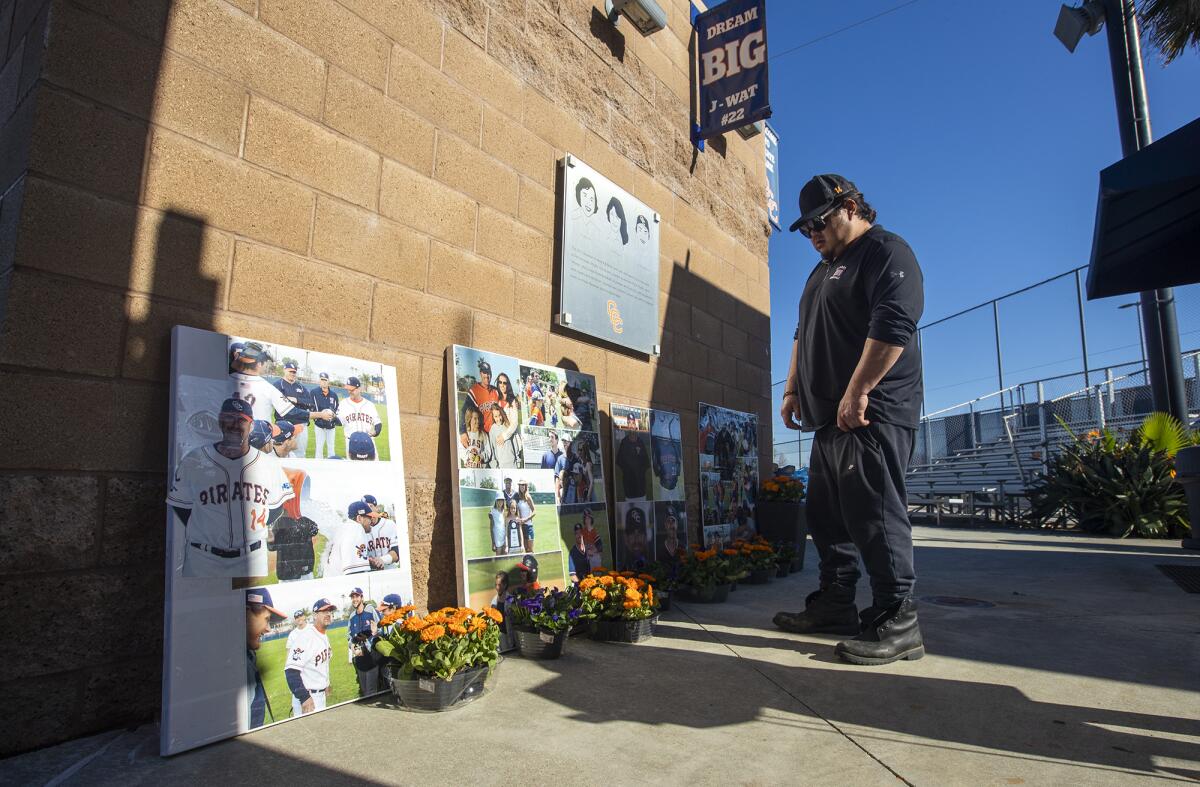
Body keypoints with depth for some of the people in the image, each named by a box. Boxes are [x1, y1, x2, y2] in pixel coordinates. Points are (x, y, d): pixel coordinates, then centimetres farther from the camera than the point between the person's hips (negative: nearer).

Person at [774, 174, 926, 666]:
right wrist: (793, 389, 21)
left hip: (871, 413, -10)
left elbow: (892, 326, -19)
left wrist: (857, 393, -23)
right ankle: (835, 606, 23)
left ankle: (897, 624, 1)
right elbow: (804, 335, 29)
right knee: (826, 515, 12)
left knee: (875, 514, -9)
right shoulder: (825, 269, 25)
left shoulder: (886, 253, -5)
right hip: (831, 417, 10)